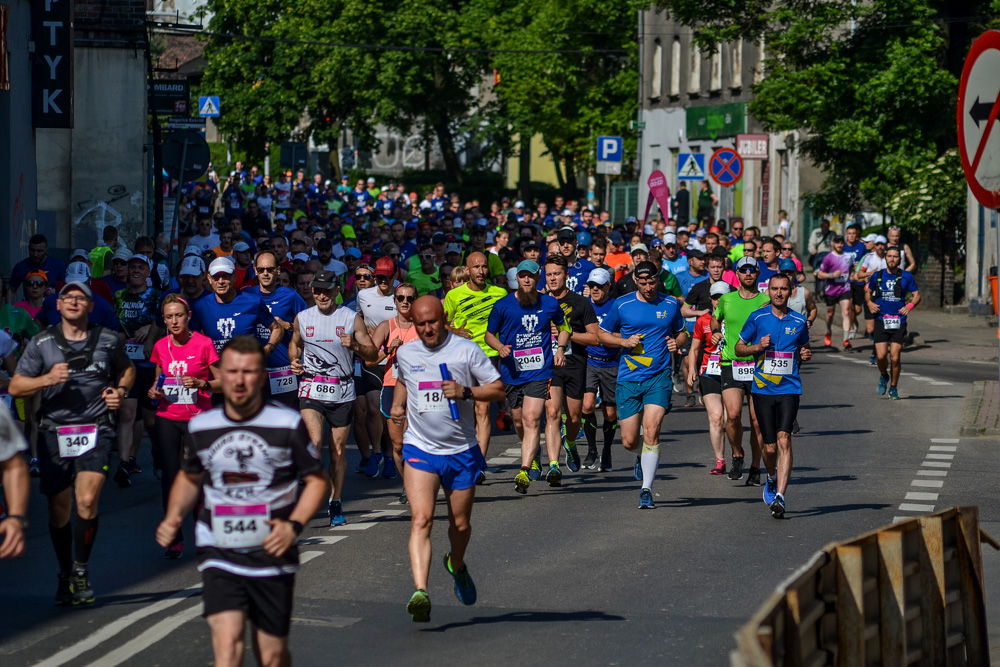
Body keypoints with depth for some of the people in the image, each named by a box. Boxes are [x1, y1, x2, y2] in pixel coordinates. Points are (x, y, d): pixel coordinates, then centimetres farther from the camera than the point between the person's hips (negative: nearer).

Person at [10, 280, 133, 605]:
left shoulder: (108, 340, 6)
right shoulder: (42, 343, 3)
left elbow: (127, 369, 26)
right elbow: (15, 387, 1)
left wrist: (121, 390, 5)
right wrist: (47, 379, -15)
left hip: (95, 431, -1)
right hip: (54, 431, 1)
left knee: (87, 502, -18)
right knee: (59, 510, 6)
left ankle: (81, 569, 2)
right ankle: (65, 575, 25)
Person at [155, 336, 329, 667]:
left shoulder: (288, 424, -3)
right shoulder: (201, 426, 5)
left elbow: (316, 479, 5)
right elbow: (190, 477, 23)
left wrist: (294, 525, -12)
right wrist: (173, 517, 5)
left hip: (272, 556, 0)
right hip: (219, 556, 1)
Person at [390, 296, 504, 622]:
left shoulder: (467, 350, -6)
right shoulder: (405, 354, 6)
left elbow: (498, 389, -4)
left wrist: (465, 392, -20)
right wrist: (397, 405, 11)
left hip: (462, 451, 0)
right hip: (420, 448, 0)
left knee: (461, 524, 12)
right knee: (421, 519, -18)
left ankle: (456, 564, 47)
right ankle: (420, 592, -30)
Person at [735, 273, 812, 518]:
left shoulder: (799, 321, 7)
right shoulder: (758, 318, 2)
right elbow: (739, 347, 9)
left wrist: (805, 354, 0)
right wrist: (758, 347, -10)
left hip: (789, 389, 0)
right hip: (762, 388, 0)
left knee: (783, 440, -17)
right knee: (770, 446, 2)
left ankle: (779, 496, -22)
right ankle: (772, 479, 35)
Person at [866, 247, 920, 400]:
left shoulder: (906, 276, 2)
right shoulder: (877, 276, 6)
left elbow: (917, 295, 7)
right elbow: (868, 291, 20)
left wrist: (910, 305, -13)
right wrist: (869, 302, -1)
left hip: (898, 322, -1)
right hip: (881, 320, 1)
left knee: (895, 357, -5)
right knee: (881, 356, -9)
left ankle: (894, 388, 14)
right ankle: (884, 376, 24)